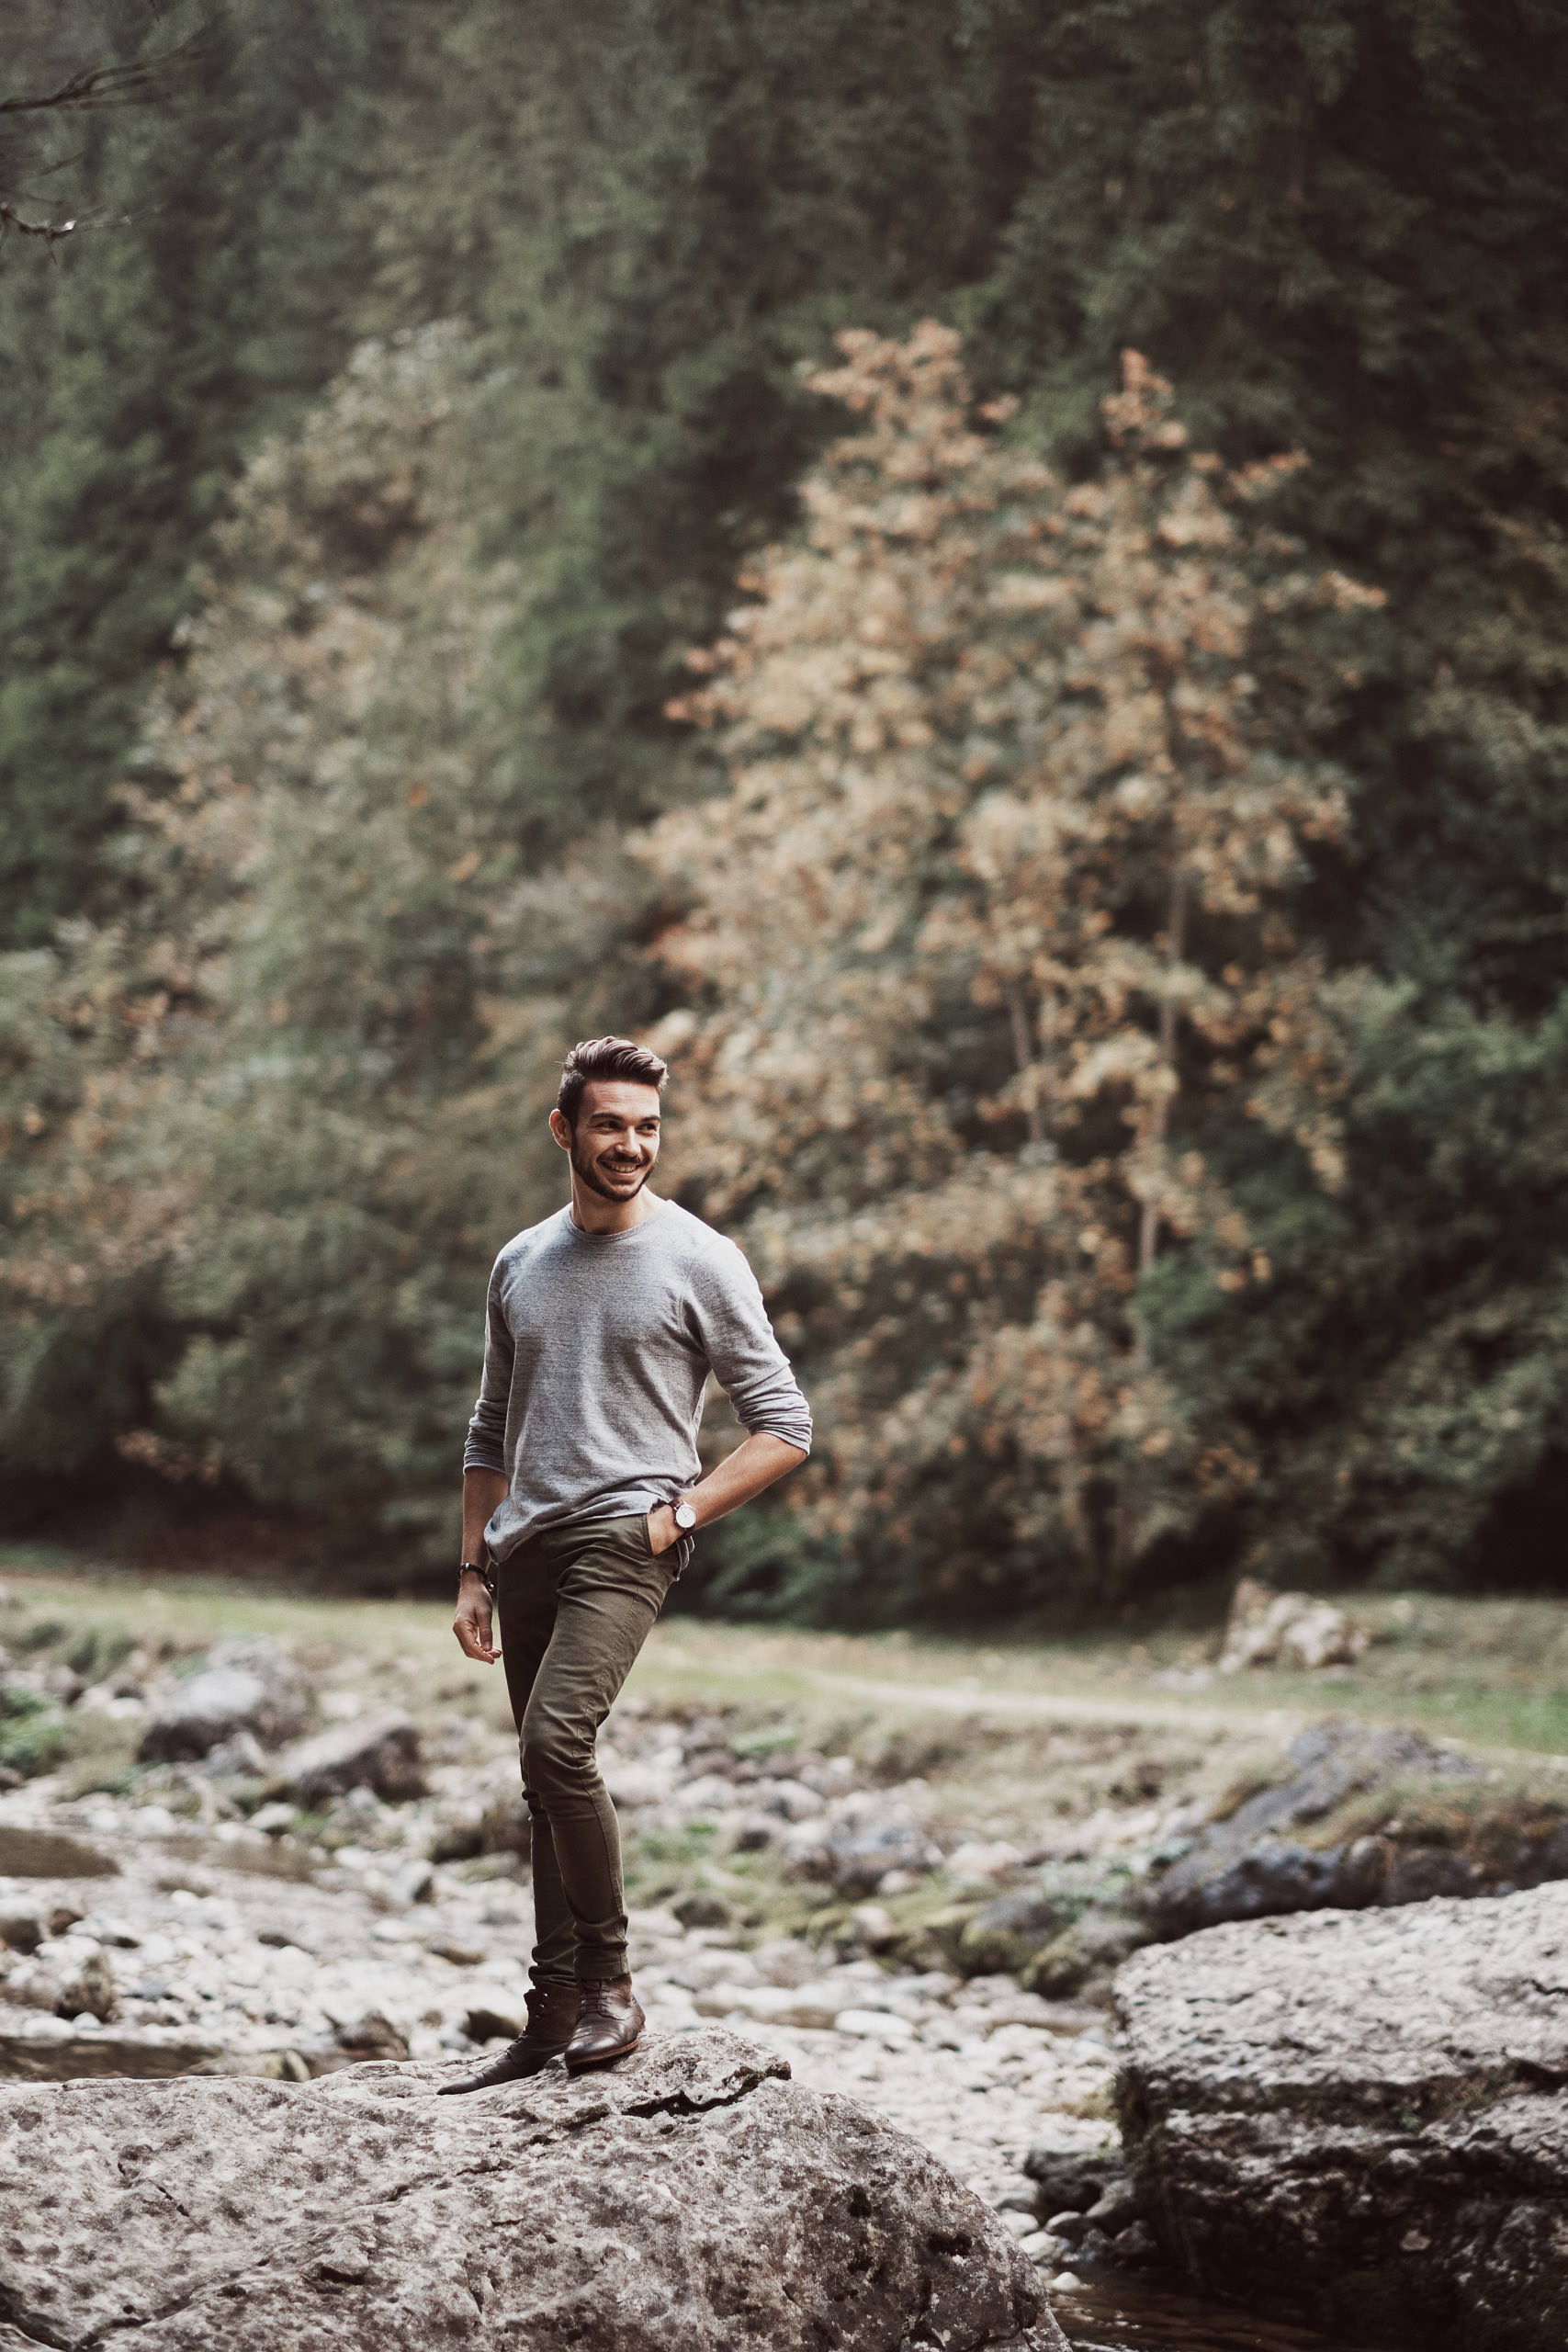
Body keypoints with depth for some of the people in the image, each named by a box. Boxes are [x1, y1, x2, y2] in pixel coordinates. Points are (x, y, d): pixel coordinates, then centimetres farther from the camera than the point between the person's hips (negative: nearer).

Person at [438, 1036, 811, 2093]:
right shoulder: (521, 1263, 15)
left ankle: (610, 1983, -14)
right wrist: (473, 1575, 14)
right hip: (526, 1547, 6)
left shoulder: (699, 1261, -1)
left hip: (623, 1540, -6)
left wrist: (679, 1511, -10)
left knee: (556, 1742, -25)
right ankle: (554, 2017, 14)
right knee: (551, 1784, 8)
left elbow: (786, 1427, -1)